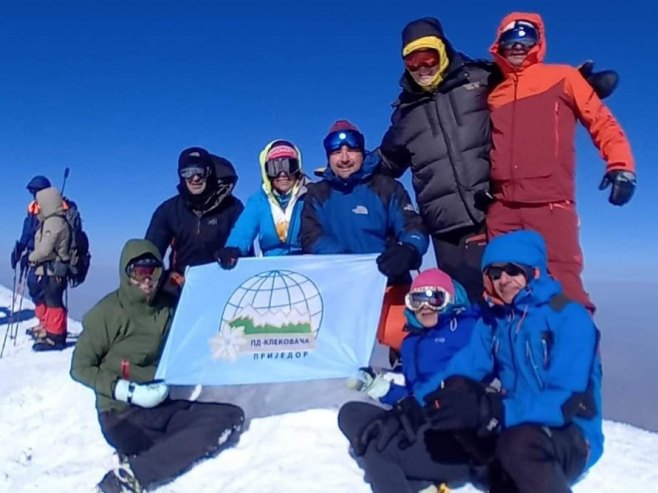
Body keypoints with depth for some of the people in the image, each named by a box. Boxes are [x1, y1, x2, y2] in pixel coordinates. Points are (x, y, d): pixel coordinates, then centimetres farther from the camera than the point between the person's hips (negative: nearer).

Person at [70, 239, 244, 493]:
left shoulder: (167, 308, 7)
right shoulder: (108, 312, -7)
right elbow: (80, 368, -3)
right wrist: (128, 391, -14)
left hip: (163, 406, 7)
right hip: (123, 413, -6)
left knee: (231, 416, -15)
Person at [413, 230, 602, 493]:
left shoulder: (570, 317, -16)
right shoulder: (492, 319, 2)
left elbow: (567, 401, -26)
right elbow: (462, 367, -6)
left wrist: (492, 412, -37)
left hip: (572, 436, -5)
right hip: (515, 424, 6)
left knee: (518, 442, -38)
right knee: (456, 390, -20)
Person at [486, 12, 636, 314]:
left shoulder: (562, 78, 12)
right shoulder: (493, 95, 20)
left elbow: (601, 121, 7)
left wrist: (621, 165, -7)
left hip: (551, 204, -3)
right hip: (501, 207, 4)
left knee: (564, 285, -9)